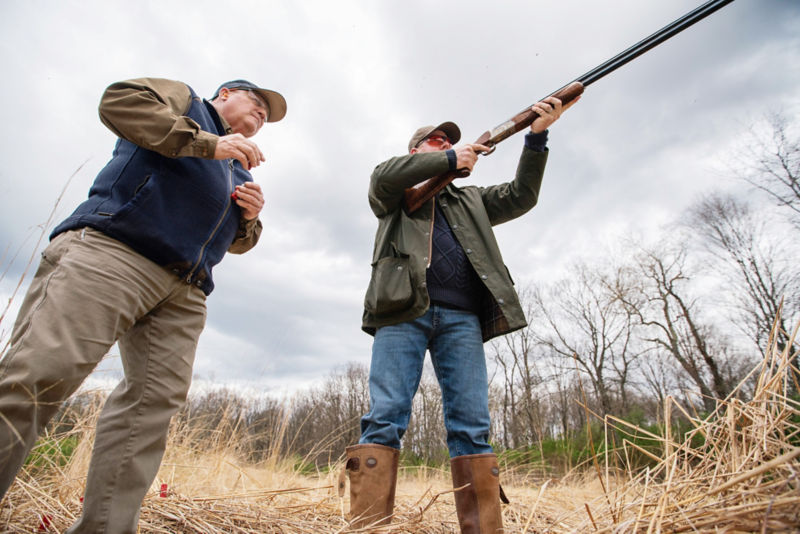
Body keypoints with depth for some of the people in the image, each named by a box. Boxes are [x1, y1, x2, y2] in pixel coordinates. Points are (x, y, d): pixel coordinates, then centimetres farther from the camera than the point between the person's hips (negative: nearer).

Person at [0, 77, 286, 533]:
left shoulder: (241, 171, 34)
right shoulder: (184, 99, 20)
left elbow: (238, 241, 31)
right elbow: (119, 100, -1)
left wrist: (251, 217, 7)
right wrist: (210, 143, -6)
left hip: (184, 292, 6)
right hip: (112, 253, -6)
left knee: (155, 400, -5)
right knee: (40, 374, -16)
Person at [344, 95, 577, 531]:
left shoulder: (468, 200, 33)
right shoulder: (394, 195, 24)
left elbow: (520, 197, 23)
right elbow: (384, 176, 0)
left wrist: (536, 138, 12)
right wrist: (450, 159, 4)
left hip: (460, 318, 3)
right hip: (404, 311, -3)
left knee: (472, 427, -4)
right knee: (385, 419, -12)